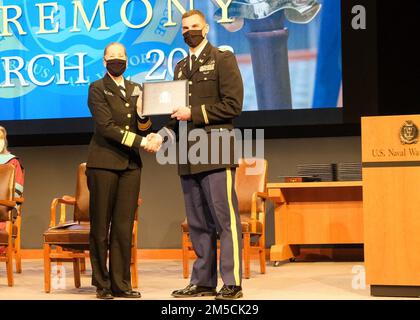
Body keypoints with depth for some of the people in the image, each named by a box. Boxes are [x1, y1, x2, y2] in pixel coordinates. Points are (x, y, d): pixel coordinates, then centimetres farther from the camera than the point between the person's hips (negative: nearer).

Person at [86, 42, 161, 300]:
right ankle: (102, 284, 8)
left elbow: (144, 130, 15)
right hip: (104, 163, -4)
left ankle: (121, 283, 6)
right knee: (101, 225, 0)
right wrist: (140, 142, -12)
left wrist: (143, 114, -6)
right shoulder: (97, 89, 2)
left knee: (124, 226, 2)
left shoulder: (136, 89, 17)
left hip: (130, 164, 4)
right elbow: (106, 127, -9)